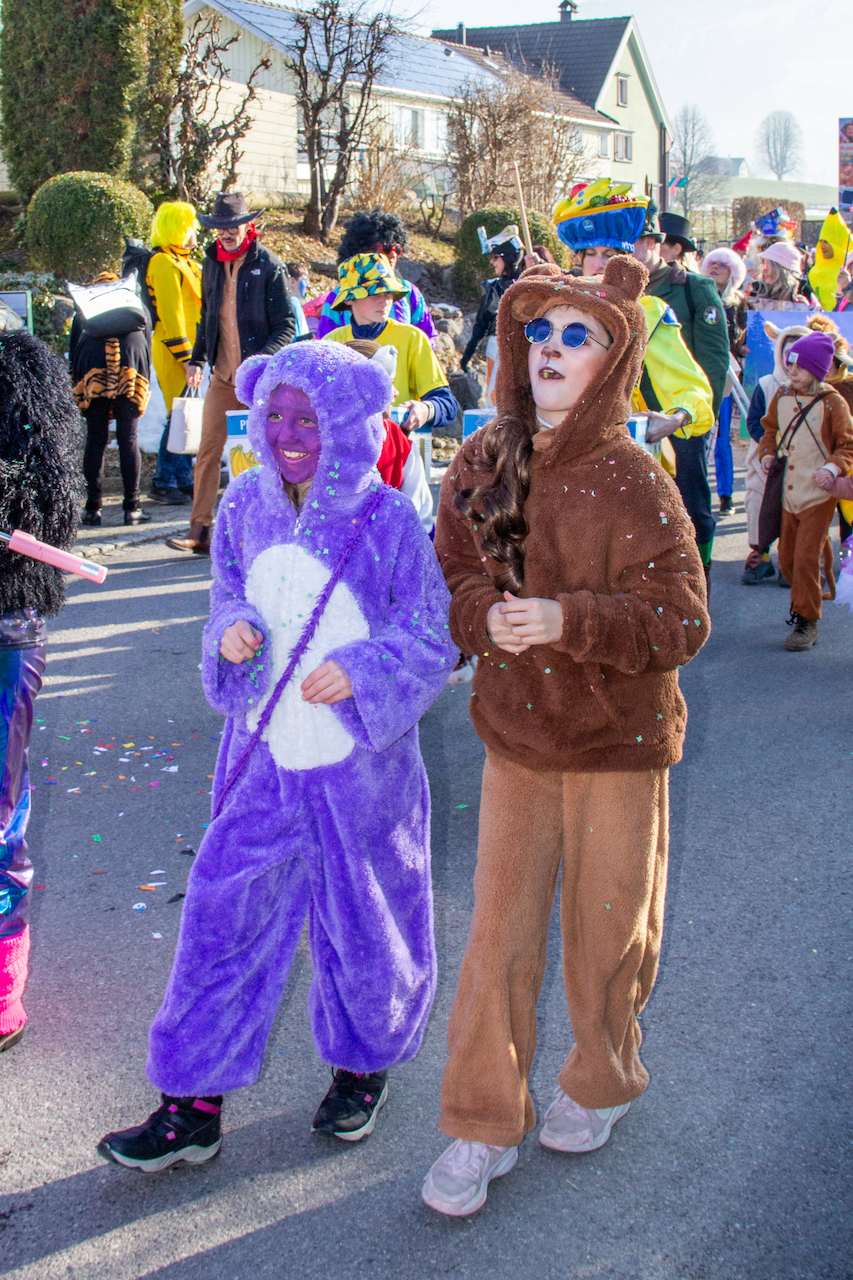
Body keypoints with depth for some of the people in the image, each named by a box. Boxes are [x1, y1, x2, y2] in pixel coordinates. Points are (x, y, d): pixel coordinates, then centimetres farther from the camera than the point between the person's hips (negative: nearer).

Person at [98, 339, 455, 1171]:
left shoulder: (386, 522, -12)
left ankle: (364, 1065, 39)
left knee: (362, 924, 13)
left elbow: (432, 639, -8)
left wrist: (360, 672, -24)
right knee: (223, 918, 4)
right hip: (264, 758, 3)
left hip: (361, 765, -3)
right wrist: (231, 633, -10)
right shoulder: (246, 507, 1)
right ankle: (193, 1106, 17)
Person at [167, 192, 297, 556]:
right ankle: (200, 530, 0)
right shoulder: (212, 263, 10)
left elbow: (286, 325, -8)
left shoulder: (269, 267, -7)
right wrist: (197, 359, 13)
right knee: (209, 449, -2)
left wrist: (261, 360, -22)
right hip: (223, 375, 4)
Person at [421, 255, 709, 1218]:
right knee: (499, 934, 5)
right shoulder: (482, 464, -2)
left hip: (617, 744, -3)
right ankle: (484, 1125, 21)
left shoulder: (633, 482, -14)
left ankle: (601, 1082, 40)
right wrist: (487, 616, -17)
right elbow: (452, 572, 6)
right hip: (516, 737, 3)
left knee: (606, 929, 13)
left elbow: (681, 621, -15)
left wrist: (568, 620, -28)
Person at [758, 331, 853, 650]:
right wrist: (767, 453, 3)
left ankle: (807, 622, 2)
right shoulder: (781, 396, 6)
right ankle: (805, 601, 36)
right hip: (788, 494, 6)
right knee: (786, 559, 11)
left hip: (818, 494, -5)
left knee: (806, 559, -9)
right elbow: (770, 428, 21)